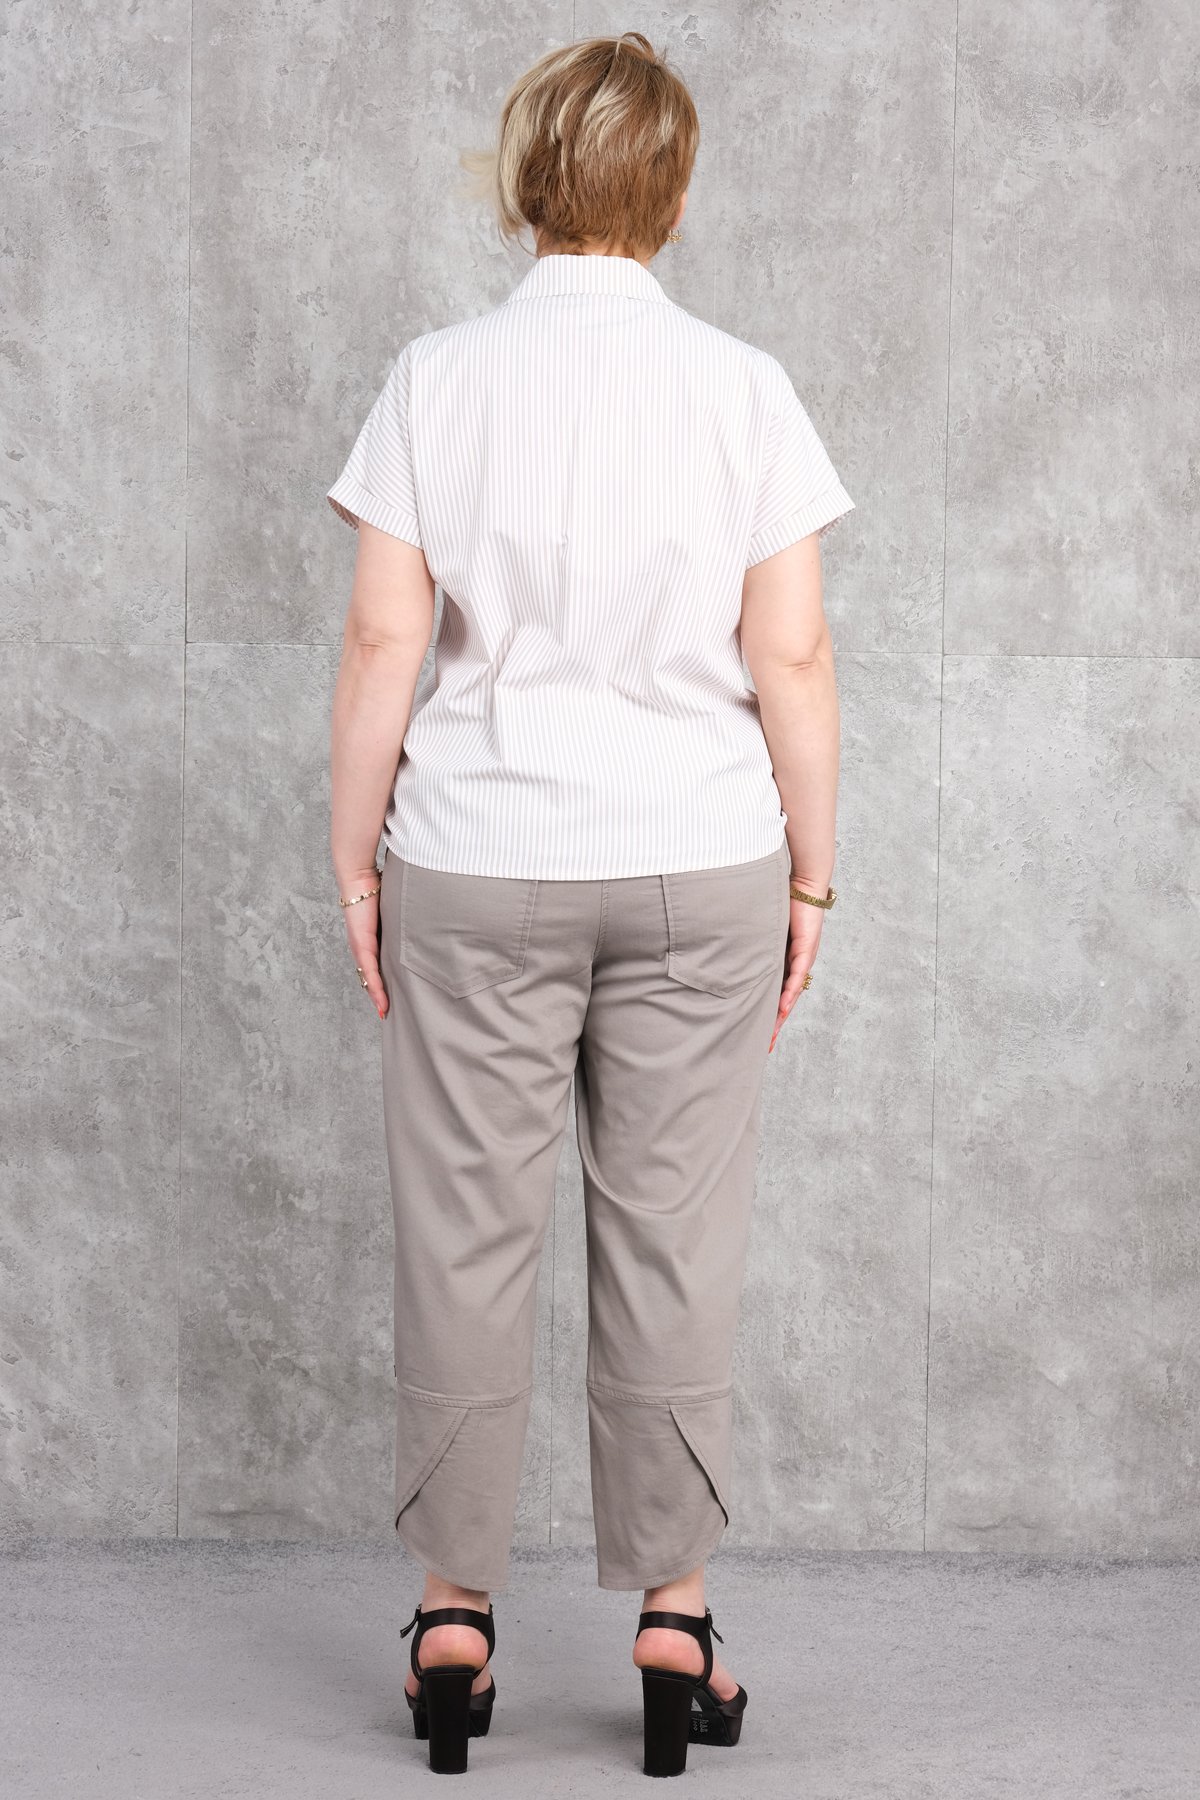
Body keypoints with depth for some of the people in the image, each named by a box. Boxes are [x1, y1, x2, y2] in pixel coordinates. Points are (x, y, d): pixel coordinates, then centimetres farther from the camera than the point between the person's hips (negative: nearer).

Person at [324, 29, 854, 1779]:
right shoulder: (742, 389, -4)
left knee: (466, 1237, 8)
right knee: (672, 1240, 7)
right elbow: (793, 662, -4)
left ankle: (455, 1608, 15)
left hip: (476, 864, 0)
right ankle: (673, 1614, 13)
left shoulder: (439, 379, -5)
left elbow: (384, 644, -5)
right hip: (698, 864, 0)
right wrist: (811, 875, 5)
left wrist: (355, 856, 4)